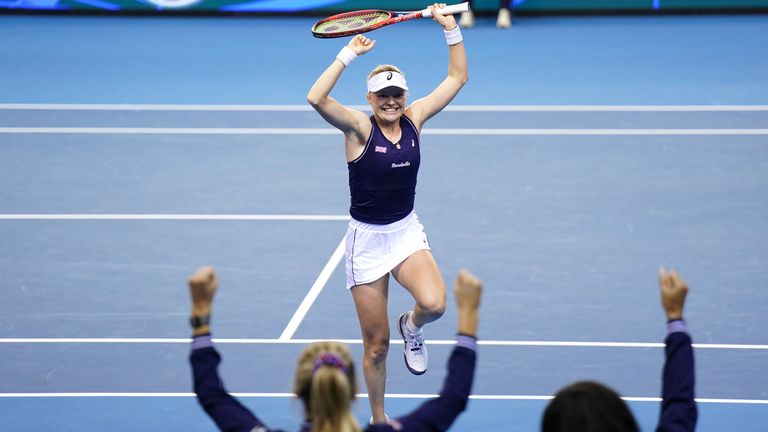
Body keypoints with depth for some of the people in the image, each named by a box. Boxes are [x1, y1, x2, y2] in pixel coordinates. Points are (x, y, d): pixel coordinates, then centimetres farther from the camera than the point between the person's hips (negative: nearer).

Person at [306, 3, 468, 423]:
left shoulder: (413, 119, -2)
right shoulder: (360, 128, -13)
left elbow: (457, 76, 5)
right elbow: (316, 98, -32)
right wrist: (348, 55, -30)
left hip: (407, 232, 3)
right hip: (367, 239, -3)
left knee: (434, 303, -28)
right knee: (376, 346, 4)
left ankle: (411, 327, 9)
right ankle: (378, 419, 26)